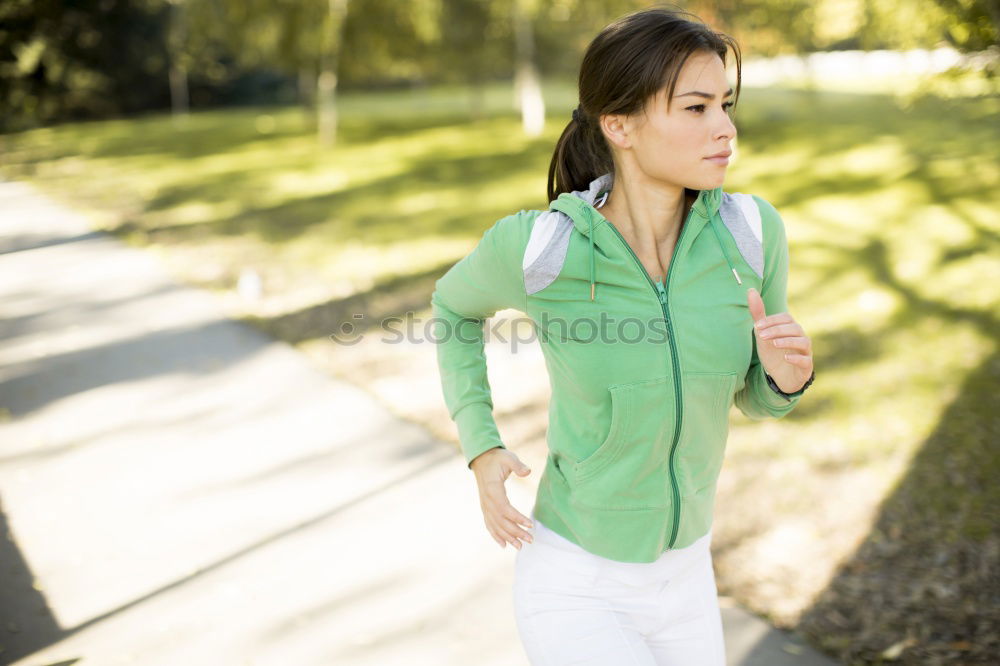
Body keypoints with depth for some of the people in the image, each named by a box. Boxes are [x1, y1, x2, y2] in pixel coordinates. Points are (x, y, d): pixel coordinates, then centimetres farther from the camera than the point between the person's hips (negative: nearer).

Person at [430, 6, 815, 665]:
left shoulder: (751, 229, -14)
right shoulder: (536, 245, -23)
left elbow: (755, 392, 1)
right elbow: (456, 302, 2)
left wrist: (789, 372, -23)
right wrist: (482, 452, -8)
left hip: (680, 579, 5)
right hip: (571, 586, -4)